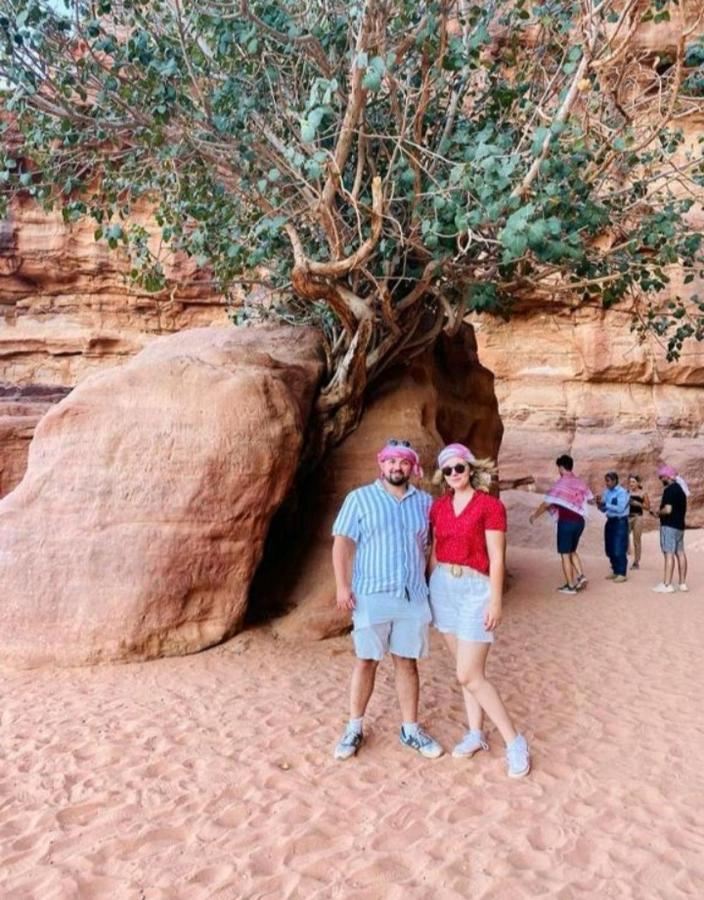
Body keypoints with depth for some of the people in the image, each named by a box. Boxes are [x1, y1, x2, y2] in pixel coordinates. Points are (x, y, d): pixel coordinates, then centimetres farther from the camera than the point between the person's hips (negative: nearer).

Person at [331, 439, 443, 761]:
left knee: (407, 661, 9)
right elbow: (343, 543, -4)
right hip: (371, 595, -2)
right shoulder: (360, 498, 0)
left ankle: (410, 729, 21)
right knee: (366, 660, 6)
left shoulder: (425, 502, 9)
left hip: (413, 596, 3)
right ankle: (354, 728, 20)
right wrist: (342, 586, -13)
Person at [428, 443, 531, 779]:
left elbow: (496, 558, -11)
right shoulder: (438, 506, 6)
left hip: (476, 589, -5)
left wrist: (496, 601, -14)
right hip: (443, 587, 6)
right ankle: (476, 733, 25)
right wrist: (429, 588, 13)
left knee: (469, 674, -8)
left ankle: (514, 742, 5)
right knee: (466, 667, 13)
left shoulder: (490, 505, -10)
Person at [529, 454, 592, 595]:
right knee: (572, 551, 21)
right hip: (579, 521, 6)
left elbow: (547, 503, -11)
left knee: (565, 554, 3)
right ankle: (581, 576, 6)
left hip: (566, 521, -6)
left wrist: (534, 516, 2)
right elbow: (590, 498, 19)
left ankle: (570, 586, 4)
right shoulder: (579, 482, 7)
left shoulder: (560, 483, -11)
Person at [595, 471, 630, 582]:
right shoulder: (607, 492, 9)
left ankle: (622, 574, 0)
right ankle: (615, 571, 23)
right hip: (610, 521, 8)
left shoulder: (622, 492, -12)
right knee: (610, 549, 12)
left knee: (619, 549, -7)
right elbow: (603, 509, 14)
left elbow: (620, 508, -22)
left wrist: (605, 504, -22)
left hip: (620, 522, -8)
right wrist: (599, 503, -6)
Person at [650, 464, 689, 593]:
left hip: (669, 526, -10)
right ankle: (683, 583, 16)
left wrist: (658, 512, -5)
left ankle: (667, 584, -11)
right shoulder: (681, 488, 13)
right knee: (680, 553, 11)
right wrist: (661, 512, 17)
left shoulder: (669, 490, -17)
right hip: (680, 525, 10)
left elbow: (668, 509, -24)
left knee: (669, 554, -10)